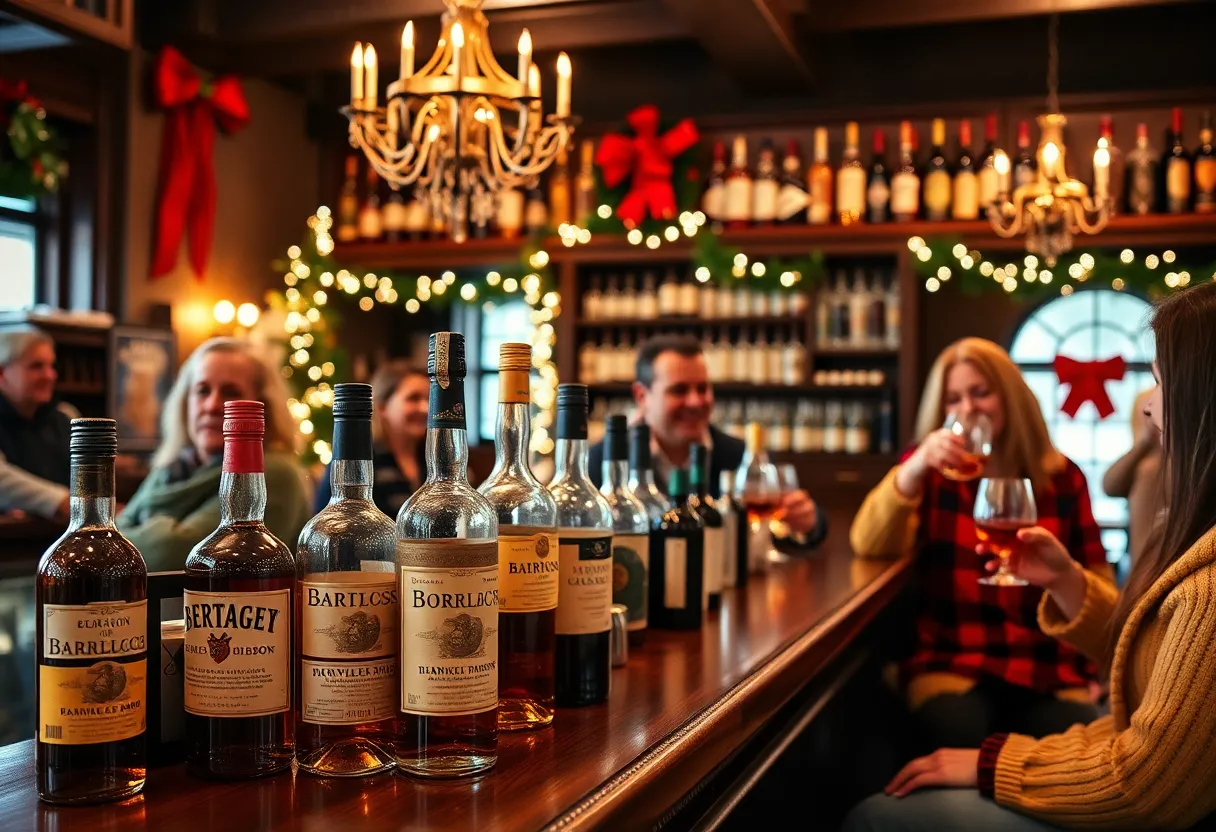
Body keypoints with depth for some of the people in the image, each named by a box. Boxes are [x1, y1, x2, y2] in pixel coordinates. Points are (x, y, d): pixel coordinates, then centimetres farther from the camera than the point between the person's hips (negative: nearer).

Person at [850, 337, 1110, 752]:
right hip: (950, 667, -1)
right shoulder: (931, 469, 9)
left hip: (1048, 673, 2)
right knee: (958, 753, -32)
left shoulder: (1063, 476, 11)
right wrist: (915, 468, -22)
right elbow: (869, 546, -7)